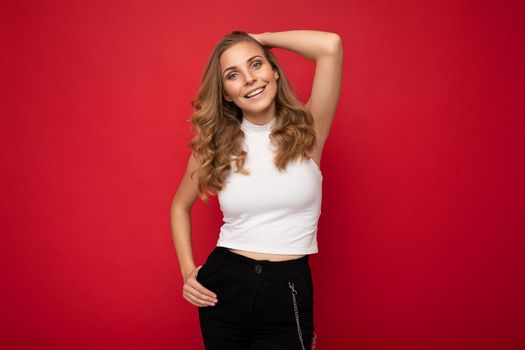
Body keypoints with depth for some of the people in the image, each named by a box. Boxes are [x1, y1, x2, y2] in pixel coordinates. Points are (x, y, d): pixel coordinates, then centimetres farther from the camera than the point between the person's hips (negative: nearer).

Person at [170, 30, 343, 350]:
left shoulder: (306, 131, -6)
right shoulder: (214, 145, -1)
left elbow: (331, 46, -19)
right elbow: (180, 206, 15)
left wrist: (261, 38, -5)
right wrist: (188, 271, 3)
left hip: (289, 290, -2)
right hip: (224, 286, 2)